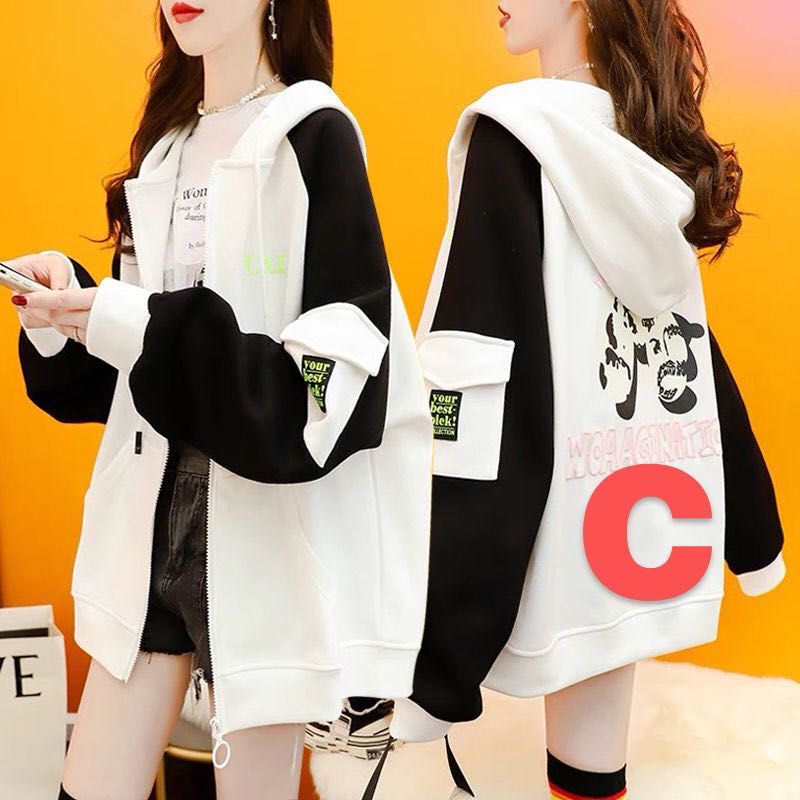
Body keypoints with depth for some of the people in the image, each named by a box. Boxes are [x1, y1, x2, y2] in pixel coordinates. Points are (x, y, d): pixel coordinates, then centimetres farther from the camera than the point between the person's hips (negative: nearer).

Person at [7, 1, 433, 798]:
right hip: (156, 505, 6)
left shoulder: (315, 135, -9)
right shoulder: (163, 146, 13)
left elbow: (340, 372, -18)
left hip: (269, 520, -6)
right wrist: (69, 302, -3)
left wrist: (151, 334, -24)